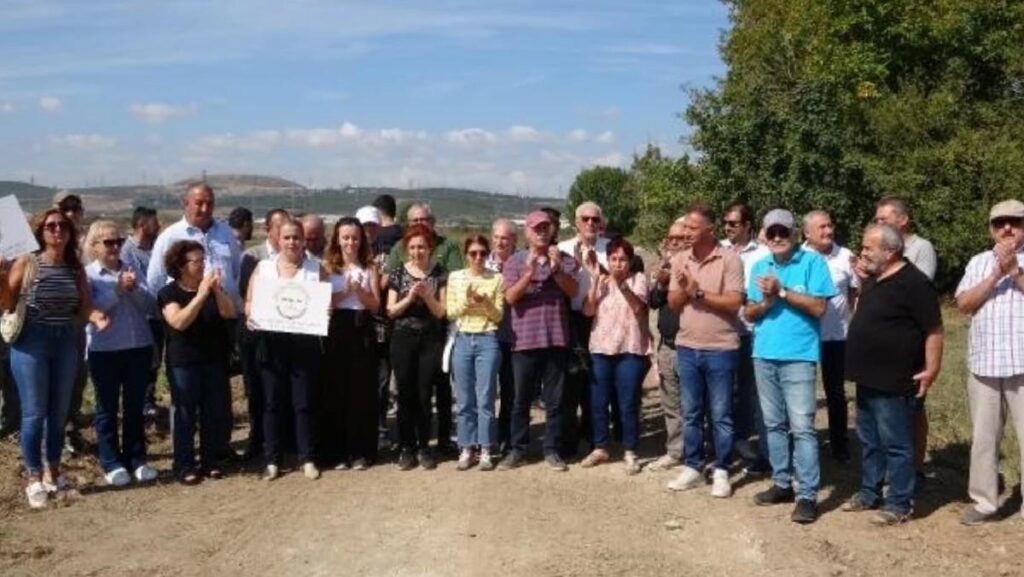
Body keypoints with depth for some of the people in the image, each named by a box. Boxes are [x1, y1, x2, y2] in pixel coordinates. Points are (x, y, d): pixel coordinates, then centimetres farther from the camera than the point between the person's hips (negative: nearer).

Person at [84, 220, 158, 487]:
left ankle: (137, 459, 19)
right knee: (107, 408, 6)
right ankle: (111, 463, 14)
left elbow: (150, 306, 0)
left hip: (139, 347, 3)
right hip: (104, 350, -3)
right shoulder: (87, 274, -2)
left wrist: (134, 289, -16)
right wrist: (118, 289, -20)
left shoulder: (133, 271, 8)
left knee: (135, 406, 10)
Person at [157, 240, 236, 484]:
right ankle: (185, 465, 7)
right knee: (185, 414, -1)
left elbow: (229, 313, -6)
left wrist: (217, 290, -21)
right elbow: (179, 322, -21)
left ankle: (211, 461, 18)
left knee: (214, 412, 7)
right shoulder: (168, 293, -5)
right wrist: (201, 294, -26)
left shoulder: (213, 286, 7)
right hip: (183, 363, -4)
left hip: (214, 360, 4)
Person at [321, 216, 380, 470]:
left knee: (362, 391, 2)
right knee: (335, 390, 1)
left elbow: (375, 305, 2)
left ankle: (361, 452, 10)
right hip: (336, 330, 0)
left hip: (362, 330, 1)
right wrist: (345, 292, -16)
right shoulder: (328, 267, 5)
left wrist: (360, 290, -14)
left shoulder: (369, 268, 7)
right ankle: (336, 452, 9)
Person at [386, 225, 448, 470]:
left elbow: (441, 312, -2)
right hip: (403, 339, 1)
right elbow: (391, 310, 0)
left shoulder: (440, 273, 1)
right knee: (406, 394, 3)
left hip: (431, 340, -1)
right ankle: (407, 447, 13)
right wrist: (409, 297, -16)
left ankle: (424, 447, 15)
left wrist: (427, 295, -17)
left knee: (424, 394, 2)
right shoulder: (398, 273, 3)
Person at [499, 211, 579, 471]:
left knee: (554, 399, 6)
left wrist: (557, 269, -20)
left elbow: (573, 291, -6)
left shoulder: (564, 259, 7)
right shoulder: (515, 261, 4)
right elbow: (510, 297, -7)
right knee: (521, 399, 6)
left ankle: (552, 450, 14)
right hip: (524, 340, -1)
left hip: (556, 338, 1)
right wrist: (530, 272, -20)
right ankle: (517, 450, 14)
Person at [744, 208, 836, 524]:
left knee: (802, 427, -7)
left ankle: (807, 495, -3)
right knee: (774, 424, 13)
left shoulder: (812, 262, -4)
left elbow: (818, 307, -11)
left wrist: (781, 291, -13)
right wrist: (767, 301, -10)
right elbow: (750, 312, 10)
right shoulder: (759, 267, 12)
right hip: (764, 356, 6)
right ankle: (782, 484, 24)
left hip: (798, 356, -6)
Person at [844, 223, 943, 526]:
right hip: (868, 378, 9)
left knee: (895, 444, 0)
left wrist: (931, 369, -20)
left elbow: (933, 330, -17)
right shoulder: (873, 280, 11)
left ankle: (900, 503, 10)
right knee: (869, 441, 18)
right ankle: (869, 492, 30)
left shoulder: (913, 282, -17)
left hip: (893, 382, -9)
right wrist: (862, 277, 13)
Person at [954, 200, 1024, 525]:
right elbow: (963, 304, 0)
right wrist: (996, 274, -9)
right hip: (983, 364, 4)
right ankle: (984, 502, 21)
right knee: (983, 437, 10)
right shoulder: (979, 262, 12)